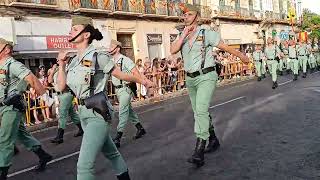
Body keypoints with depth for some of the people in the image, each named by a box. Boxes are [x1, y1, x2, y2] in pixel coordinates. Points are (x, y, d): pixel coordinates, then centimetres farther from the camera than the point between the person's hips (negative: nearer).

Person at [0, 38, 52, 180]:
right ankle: (43, 156, 26)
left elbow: (32, 79, -22)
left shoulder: (12, 64, -14)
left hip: (12, 107, -9)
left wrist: (45, 95, -26)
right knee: (21, 134, 15)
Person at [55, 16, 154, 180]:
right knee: (110, 152, 24)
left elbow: (122, 75, -1)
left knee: (84, 165, -9)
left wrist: (143, 81, 7)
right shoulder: (74, 61, 10)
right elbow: (61, 87, 9)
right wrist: (61, 64, 2)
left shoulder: (97, 57, -11)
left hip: (98, 113, -7)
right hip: (84, 113, 7)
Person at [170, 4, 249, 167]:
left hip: (206, 77, -6)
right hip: (190, 79, 7)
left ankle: (199, 152, -21)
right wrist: (184, 34, -14)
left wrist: (242, 56, 9)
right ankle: (213, 140, 34)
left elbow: (225, 47, 2)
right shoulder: (181, 36, 9)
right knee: (199, 112, 15)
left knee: (201, 111, -21)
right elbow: (173, 50, -9)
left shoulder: (206, 33, -6)